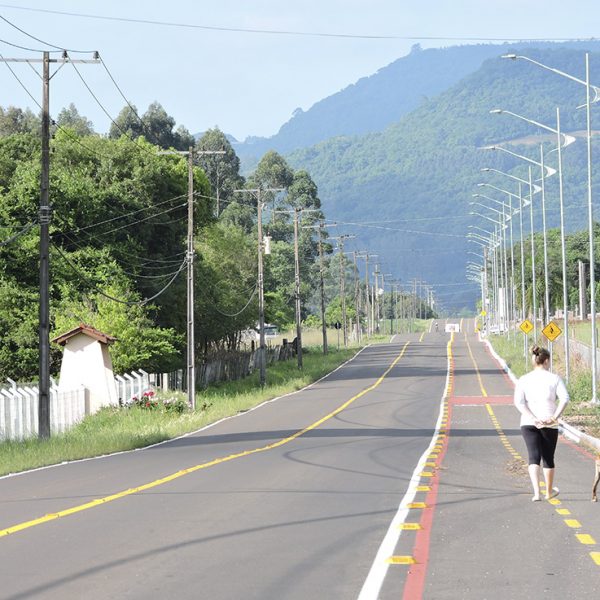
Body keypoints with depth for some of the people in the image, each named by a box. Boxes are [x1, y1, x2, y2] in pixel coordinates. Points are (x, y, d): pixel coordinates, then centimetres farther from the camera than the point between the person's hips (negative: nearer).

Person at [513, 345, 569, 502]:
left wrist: (533, 419, -14)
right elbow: (565, 398, -15)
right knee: (548, 458, 16)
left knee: (534, 458, -4)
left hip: (528, 424, 1)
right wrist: (555, 417, -16)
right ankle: (549, 491, 33)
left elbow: (518, 402, -10)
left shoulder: (523, 380, 4)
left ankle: (536, 492, -22)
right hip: (549, 424, 0)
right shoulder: (555, 378, 0)